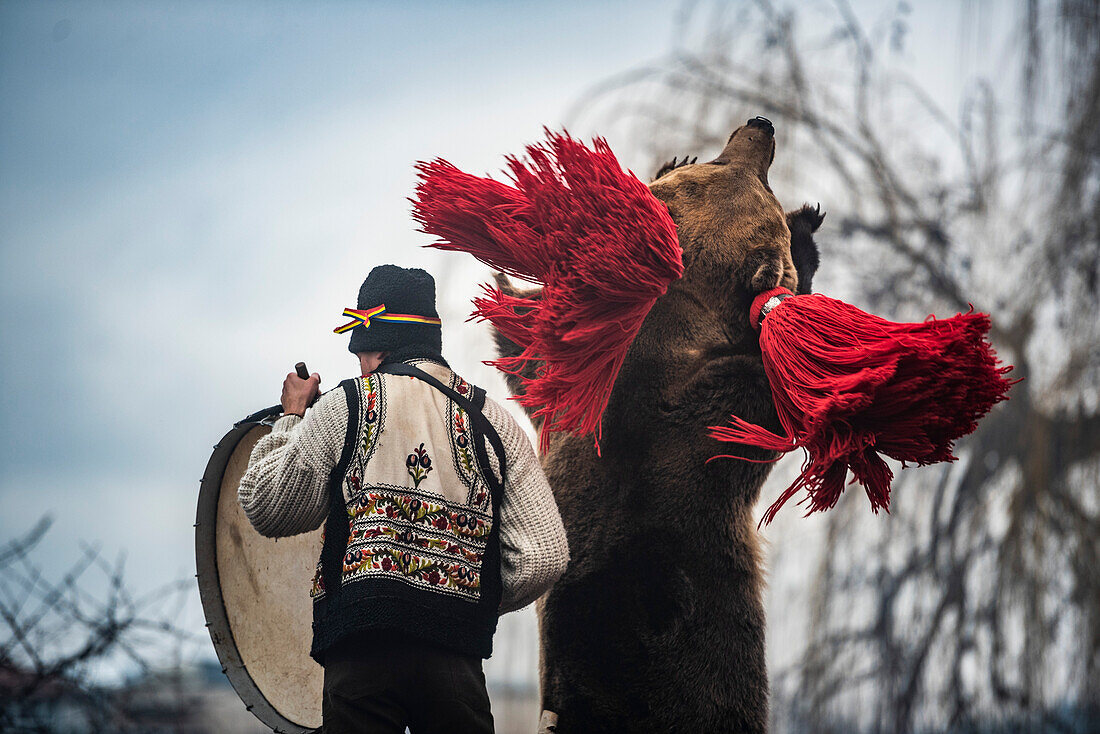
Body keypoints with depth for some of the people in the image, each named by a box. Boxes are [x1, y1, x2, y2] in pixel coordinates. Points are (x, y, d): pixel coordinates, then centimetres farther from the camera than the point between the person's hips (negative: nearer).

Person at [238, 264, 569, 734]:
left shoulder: (345, 405, 3)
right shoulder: (494, 421, 11)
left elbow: (266, 509, 11)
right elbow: (544, 557, 5)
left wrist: (291, 417, 25)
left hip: (363, 646, -2)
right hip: (458, 654, 3)